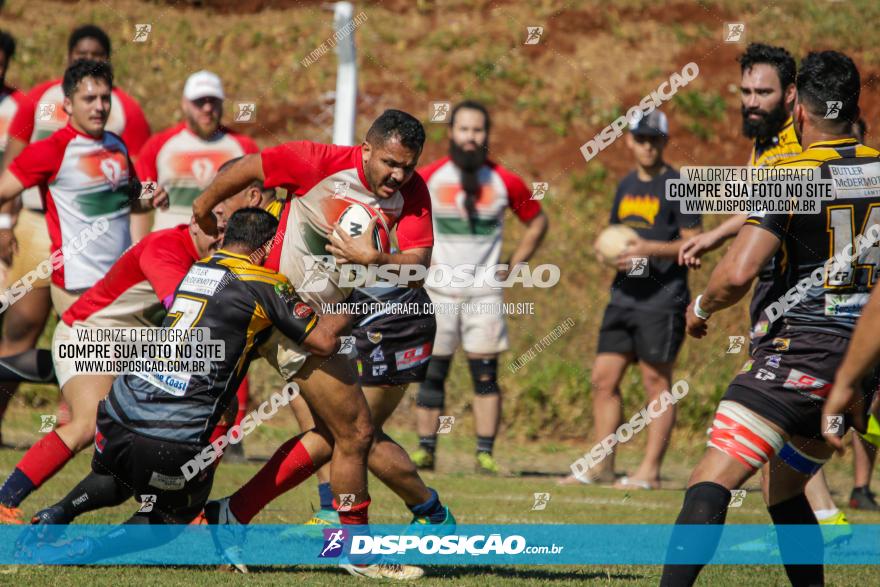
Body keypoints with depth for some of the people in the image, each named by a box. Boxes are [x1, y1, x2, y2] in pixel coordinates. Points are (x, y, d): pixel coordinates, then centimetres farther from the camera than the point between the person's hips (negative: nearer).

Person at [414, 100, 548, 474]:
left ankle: (485, 454, -2)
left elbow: (537, 222, 15)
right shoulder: (427, 178, -1)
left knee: (485, 375, -3)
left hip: (485, 291, 0)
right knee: (431, 373, -2)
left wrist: (512, 265, 8)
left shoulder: (505, 182, 1)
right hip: (439, 292, 0)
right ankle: (425, 449, 3)